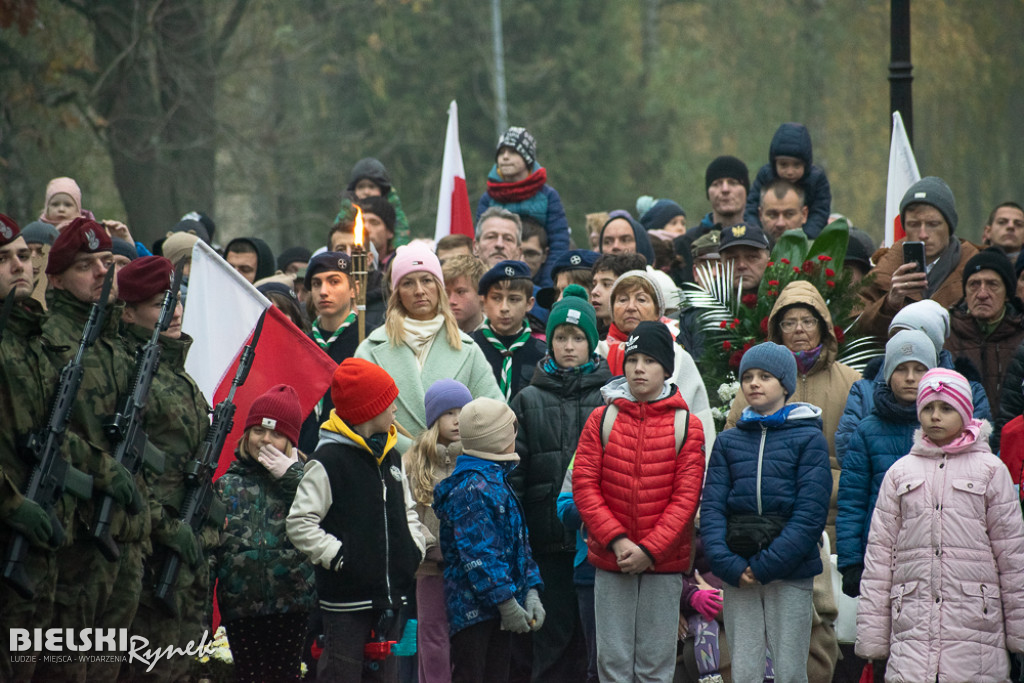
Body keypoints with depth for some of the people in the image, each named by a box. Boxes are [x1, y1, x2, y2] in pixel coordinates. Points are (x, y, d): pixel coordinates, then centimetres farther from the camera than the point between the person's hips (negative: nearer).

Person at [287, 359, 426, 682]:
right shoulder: (328, 461, -12)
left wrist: (415, 550, 9)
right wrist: (339, 557, -16)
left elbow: (407, 510, 25)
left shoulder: (390, 457, 13)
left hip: (389, 595, 8)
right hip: (346, 598, -8)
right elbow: (300, 524, -14)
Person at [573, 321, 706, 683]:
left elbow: (686, 496, -3)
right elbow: (584, 485, -1)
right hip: (610, 561, 1)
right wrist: (616, 541, -12)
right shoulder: (602, 420, 4)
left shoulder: (686, 425, 1)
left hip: (664, 561, -1)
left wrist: (649, 550, -12)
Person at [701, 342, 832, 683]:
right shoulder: (728, 441, 13)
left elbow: (809, 514, -7)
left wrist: (766, 566, -14)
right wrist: (728, 564, -11)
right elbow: (711, 507, 4)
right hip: (738, 575, 3)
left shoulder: (809, 439, 2)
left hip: (790, 574, -3)